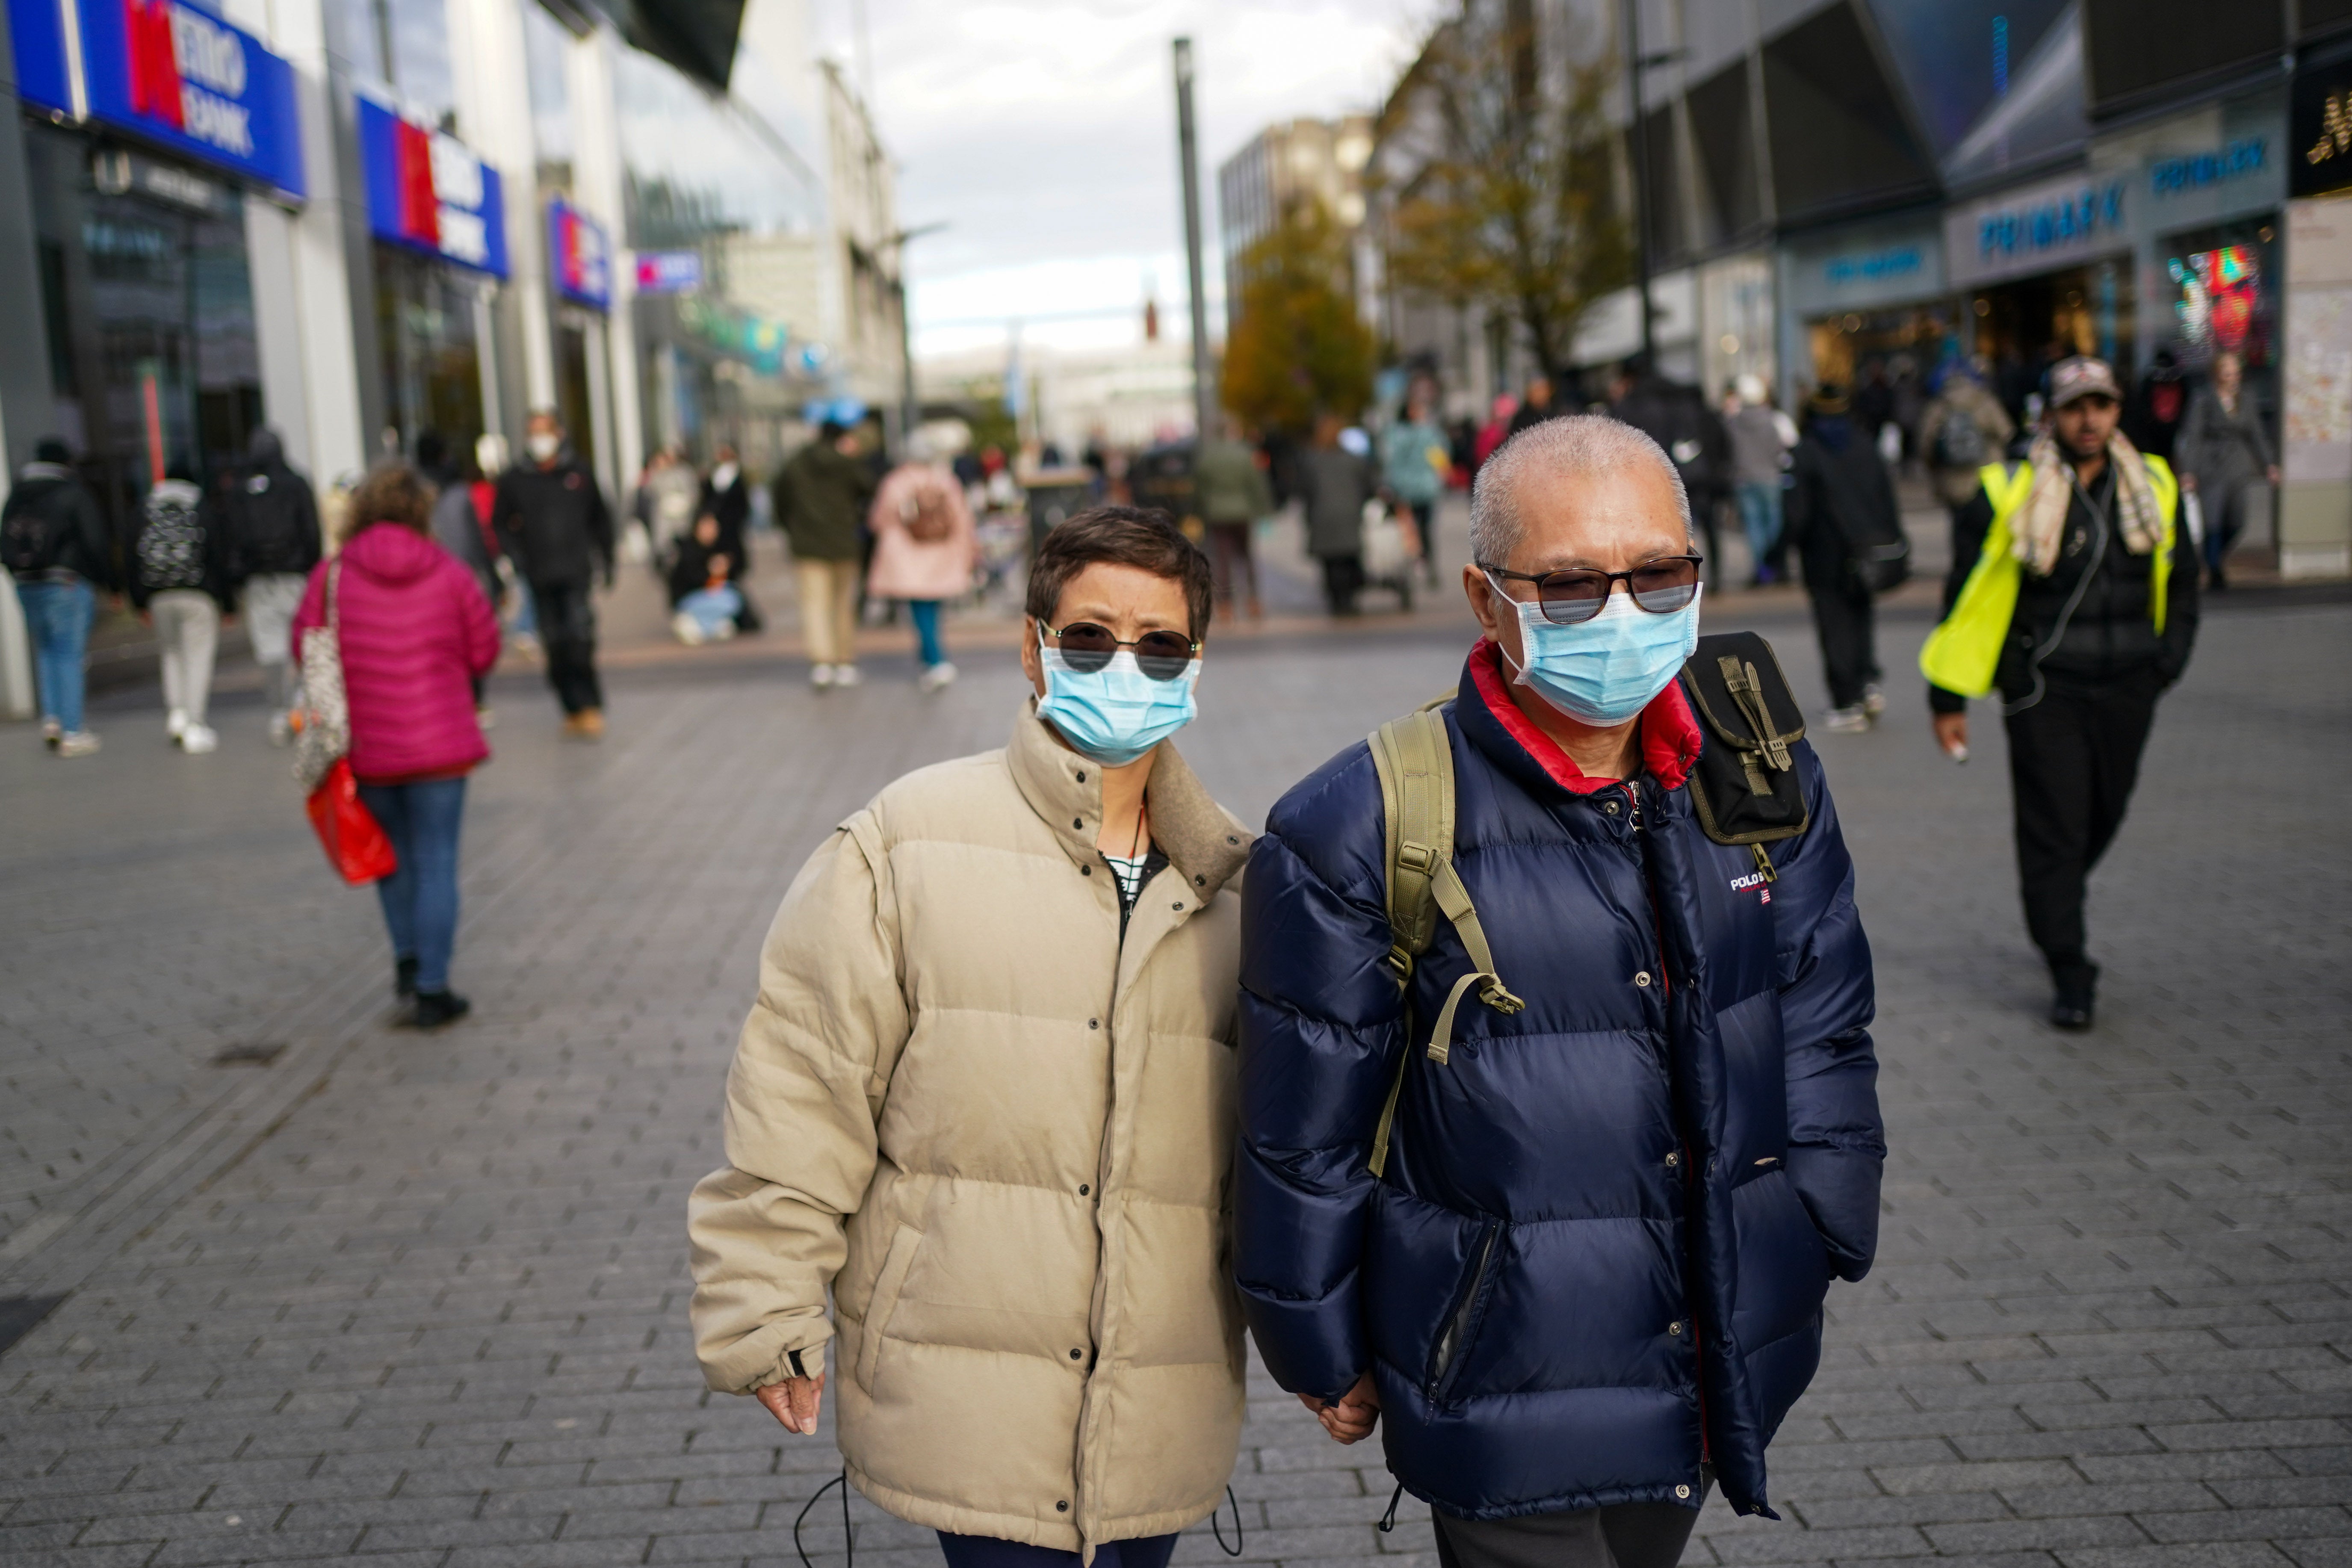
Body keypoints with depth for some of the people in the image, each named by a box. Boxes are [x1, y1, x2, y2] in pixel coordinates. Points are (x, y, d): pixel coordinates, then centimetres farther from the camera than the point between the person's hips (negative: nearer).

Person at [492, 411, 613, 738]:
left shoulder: (579, 473, 6)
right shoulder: (514, 480, 4)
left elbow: (601, 519, 16)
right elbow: (501, 525, 12)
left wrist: (606, 561, 14)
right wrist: (518, 558, -1)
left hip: (577, 574, -1)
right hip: (541, 579, 1)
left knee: (580, 638, -15)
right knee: (555, 647, 2)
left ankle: (591, 706, -6)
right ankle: (573, 710, 13)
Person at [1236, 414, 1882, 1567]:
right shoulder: (1359, 836, -17)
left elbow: (1823, 1037, 12)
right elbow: (1303, 1142, -7)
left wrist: (1816, 1246, 13)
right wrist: (1327, 1357, 2)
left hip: (1729, 1376, 5)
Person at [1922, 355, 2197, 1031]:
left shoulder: (2154, 488, 6)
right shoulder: (2009, 495, -7)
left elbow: (2181, 582, 19)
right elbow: (1967, 597, -3)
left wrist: (2166, 661, 9)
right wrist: (1949, 697, -4)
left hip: (2126, 690, 4)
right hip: (2043, 690, -4)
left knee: (2103, 817, 15)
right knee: (2052, 829, -5)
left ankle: (2056, 915, 42)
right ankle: (2071, 976, 4)